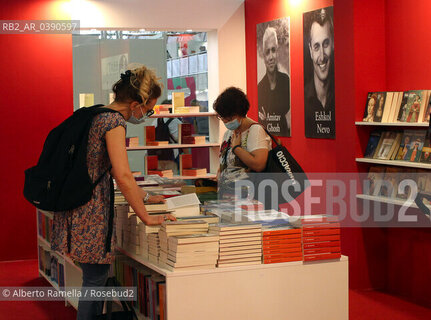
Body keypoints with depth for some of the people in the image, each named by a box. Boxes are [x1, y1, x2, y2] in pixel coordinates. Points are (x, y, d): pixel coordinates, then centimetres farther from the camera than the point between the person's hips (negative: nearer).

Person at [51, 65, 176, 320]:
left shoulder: (99, 115, 15)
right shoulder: (114, 122, -15)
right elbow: (123, 176, -23)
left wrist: (144, 197, 25)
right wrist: (146, 217, -17)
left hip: (77, 200, 9)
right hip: (90, 208, -9)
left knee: (96, 276, 14)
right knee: (96, 278, -1)